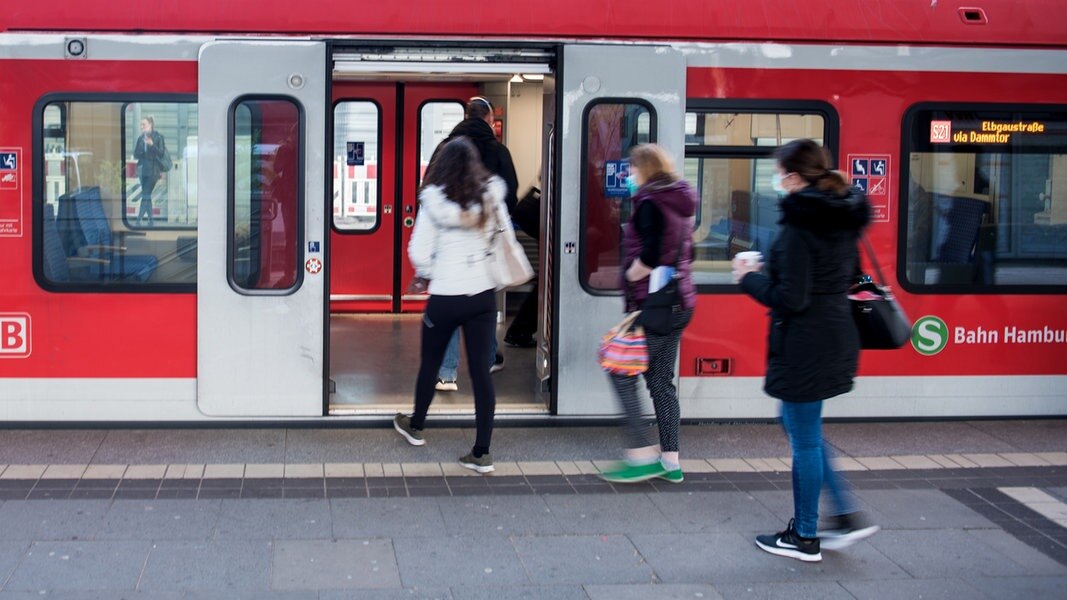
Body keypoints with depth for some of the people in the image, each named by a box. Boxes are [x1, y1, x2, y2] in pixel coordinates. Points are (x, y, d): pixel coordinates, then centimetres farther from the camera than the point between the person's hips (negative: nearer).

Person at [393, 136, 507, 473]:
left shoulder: (435, 201, -11)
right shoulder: (491, 197, -2)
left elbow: (419, 251, -10)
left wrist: (428, 274, 8)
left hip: (446, 297, -2)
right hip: (484, 294, 2)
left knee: (430, 363, 18)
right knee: (481, 371, 3)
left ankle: (415, 426, 39)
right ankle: (482, 453, 3)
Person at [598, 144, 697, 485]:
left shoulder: (650, 203, -14)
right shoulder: (680, 203, 14)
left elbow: (650, 255, -25)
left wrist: (631, 276, -9)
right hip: (680, 303, 9)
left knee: (622, 374, -3)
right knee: (661, 380, 13)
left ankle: (642, 454, -5)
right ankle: (670, 461, 15)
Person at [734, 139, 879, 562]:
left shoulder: (798, 226, -20)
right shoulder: (842, 219, 8)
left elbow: (790, 299, -22)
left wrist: (750, 279, -5)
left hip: (804, 346, -9)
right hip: (837, 339, 9)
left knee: (804, 438, 3)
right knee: (802, 427, 23)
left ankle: (804, 538, 16)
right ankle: (848, 516, 22)